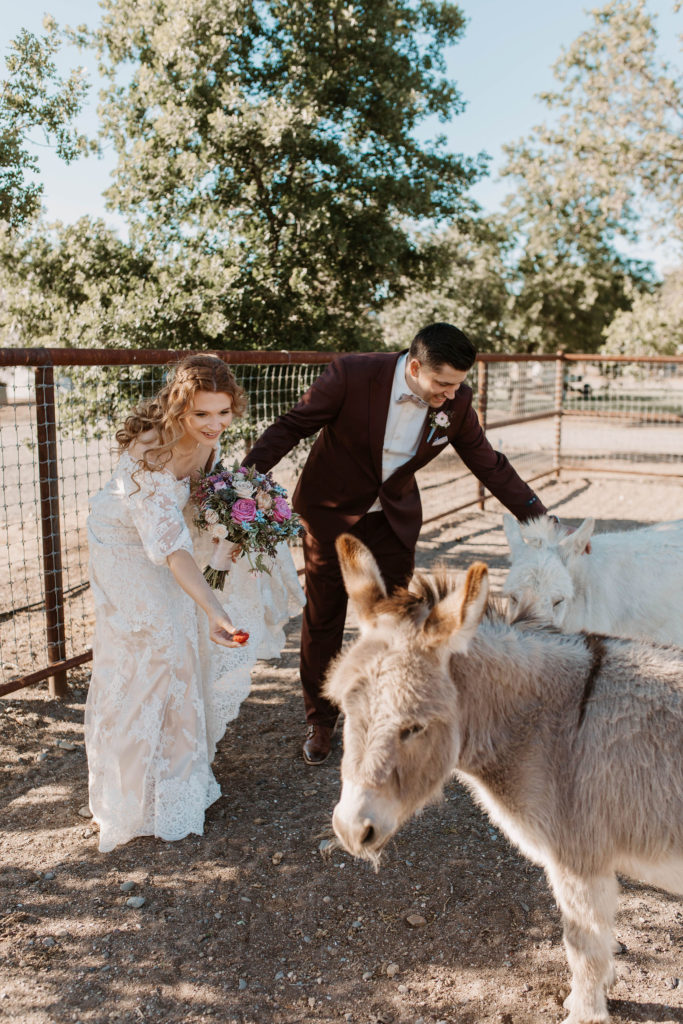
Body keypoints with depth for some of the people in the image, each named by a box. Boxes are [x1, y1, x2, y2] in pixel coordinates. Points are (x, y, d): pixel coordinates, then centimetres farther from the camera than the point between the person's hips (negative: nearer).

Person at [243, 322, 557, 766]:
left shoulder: (457, 401, -15)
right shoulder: (352, 374, -26)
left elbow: (489, 464, -4)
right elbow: (293, 425, -17)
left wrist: (543, 521, -6)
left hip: (395, 517, 2)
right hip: (332, 512, -2)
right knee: (323, 617, 9)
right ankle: (321, 721, 28)